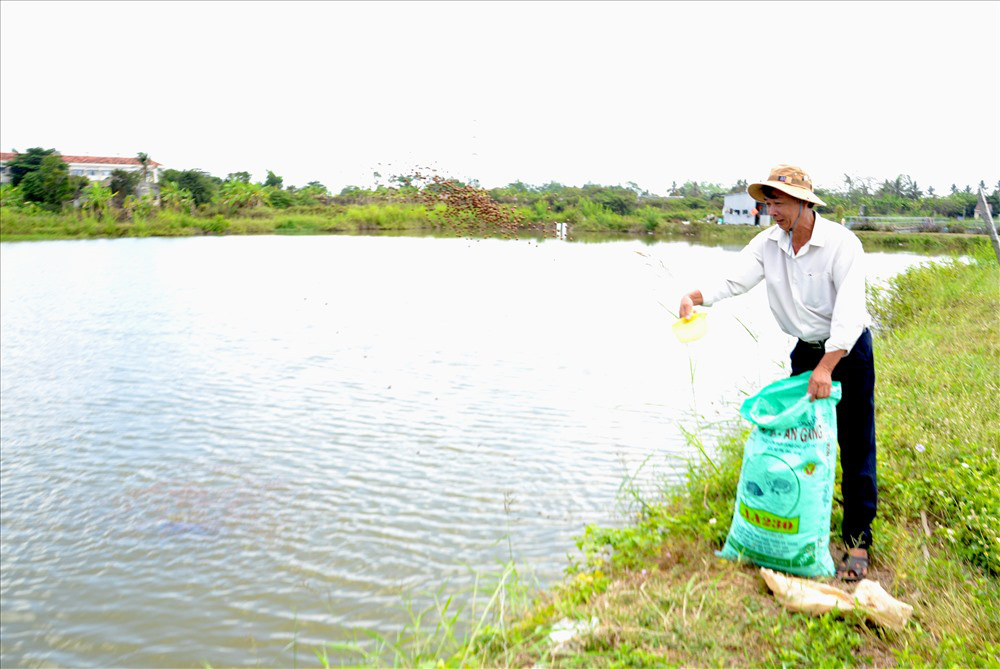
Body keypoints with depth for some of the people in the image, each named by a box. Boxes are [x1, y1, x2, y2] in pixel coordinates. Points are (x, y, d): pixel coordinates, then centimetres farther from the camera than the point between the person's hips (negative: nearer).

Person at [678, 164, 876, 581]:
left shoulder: (841, 243, -21)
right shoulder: (768, 243, -5)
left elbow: (849, 313, -27)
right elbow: (733, 280, -12)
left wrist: (826, 368, -34)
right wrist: (696, 296, -33)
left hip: (848, 350, -5)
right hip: (806, 349, 6)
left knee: (855, 448, -3)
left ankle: (858, 542, 7)